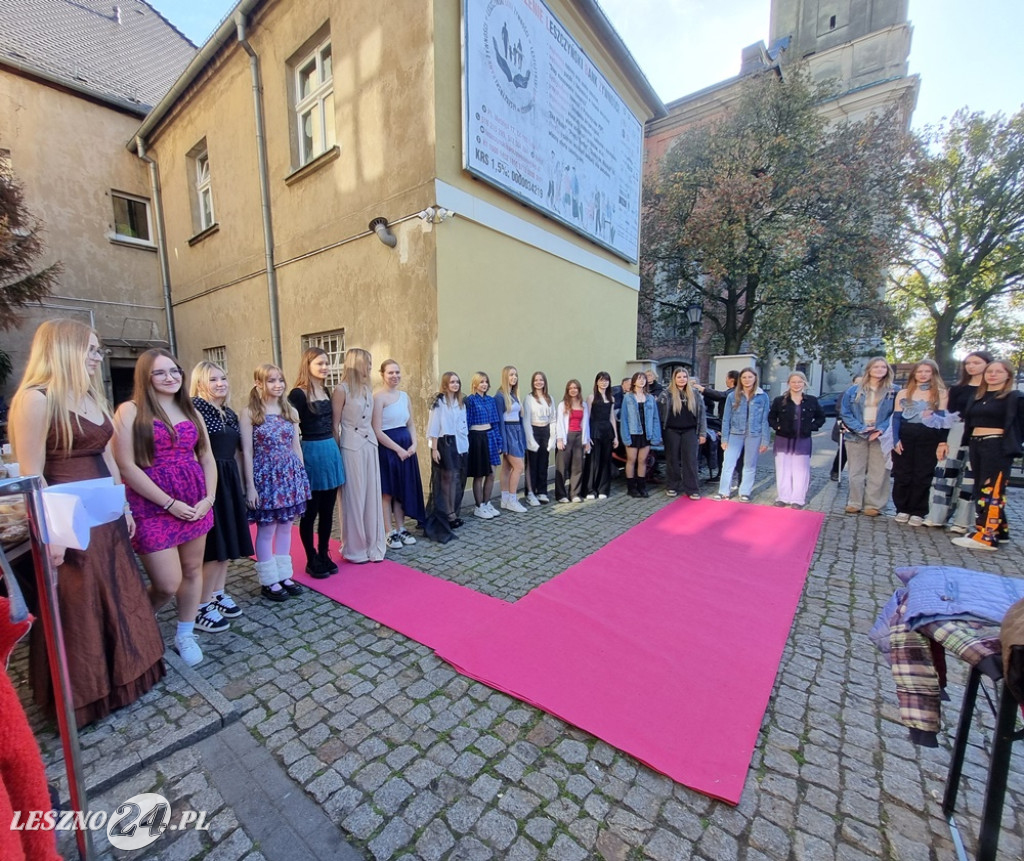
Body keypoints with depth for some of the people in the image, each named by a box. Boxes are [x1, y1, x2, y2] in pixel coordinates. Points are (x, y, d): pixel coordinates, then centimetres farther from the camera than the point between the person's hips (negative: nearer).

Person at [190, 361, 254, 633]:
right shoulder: (195, 408, -11)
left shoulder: (230, 413, 14)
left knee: (230, 540, 14)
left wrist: (240, 481, 18)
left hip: (230, 479, 8)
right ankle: (202, 607, 13)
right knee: (214, 545, -2)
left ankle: (218, 594, 30)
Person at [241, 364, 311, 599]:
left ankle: (284, 576, 25)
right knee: (266, 530, 6)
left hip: (290, 475, 4)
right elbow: (247, 452, -8)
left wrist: (302, 476, 9)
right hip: (266, 476, -4)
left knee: (285, 527, 12)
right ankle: (268, 581, 20)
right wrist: (250, 486, -11)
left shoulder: (291, 411, 6)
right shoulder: (250, 413, -6)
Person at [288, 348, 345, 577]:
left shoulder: (327, 392, 12)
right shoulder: (298, 394, -10)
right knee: (310, 511, 6)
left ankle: (324, 555, 26)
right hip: (311, 452, -7)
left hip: (331, 450, 7)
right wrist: (299, 461, -16)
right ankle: (312, 560, 20)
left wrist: (333, 449, 15)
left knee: (328, 509, 13)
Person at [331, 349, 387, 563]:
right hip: (351, 448, -7)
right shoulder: (341, 390, -10)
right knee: (354, 498, 4)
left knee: (372, 495, 10)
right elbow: (335, 425, -9)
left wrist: (373, 443, 11)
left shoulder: (367, 389, 11)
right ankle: (355, 549, 19)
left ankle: (373, 545, 22)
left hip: (370, 446, 7)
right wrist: (338, 452, -9)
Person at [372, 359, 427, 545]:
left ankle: (401, 529, 24)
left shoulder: (404, 396, 10)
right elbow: (377, 431, -15)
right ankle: (390, 533, 13)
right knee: (387, 491, 3)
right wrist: (398, 449, -16)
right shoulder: (378, 398, -11)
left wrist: (413, 444, -1)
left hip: (406, 447, 7)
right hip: (387, 448, -7)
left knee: (404, 489, 12)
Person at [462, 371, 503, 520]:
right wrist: (466, 444, -12)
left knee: (491, 475, 10)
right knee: (479, 476, 4)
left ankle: (487, 504, 26)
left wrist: (499, 441, 11)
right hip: (477, 438, -6)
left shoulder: (491, 400, 10)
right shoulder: (470, 400, -7)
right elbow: (465, 423, -8)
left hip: (490, 438, 6)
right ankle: (478, 507, 18)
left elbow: (495, 422, 13)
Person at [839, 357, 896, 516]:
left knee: (878, 473, 1)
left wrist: (882, 429, -15)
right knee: (856, 472, 6)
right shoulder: (854, 391, 3)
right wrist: (860, 428, -12)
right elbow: (845, 413, 1)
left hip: (881, 437, 0)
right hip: (857, 436, 0)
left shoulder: (893, 392, 4)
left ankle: (873, 505, 9)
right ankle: (854, 503, 15)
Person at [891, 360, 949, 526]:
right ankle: (902, 509, 14)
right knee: (902, 475, 3)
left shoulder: (940, 393, 7)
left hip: (928, 438, -1)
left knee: (922, 476, 3)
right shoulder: (903, 393, 9)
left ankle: (918, 512, 11)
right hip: (905, 436, 1)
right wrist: (896, 439, -6)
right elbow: (896, 417, 4)